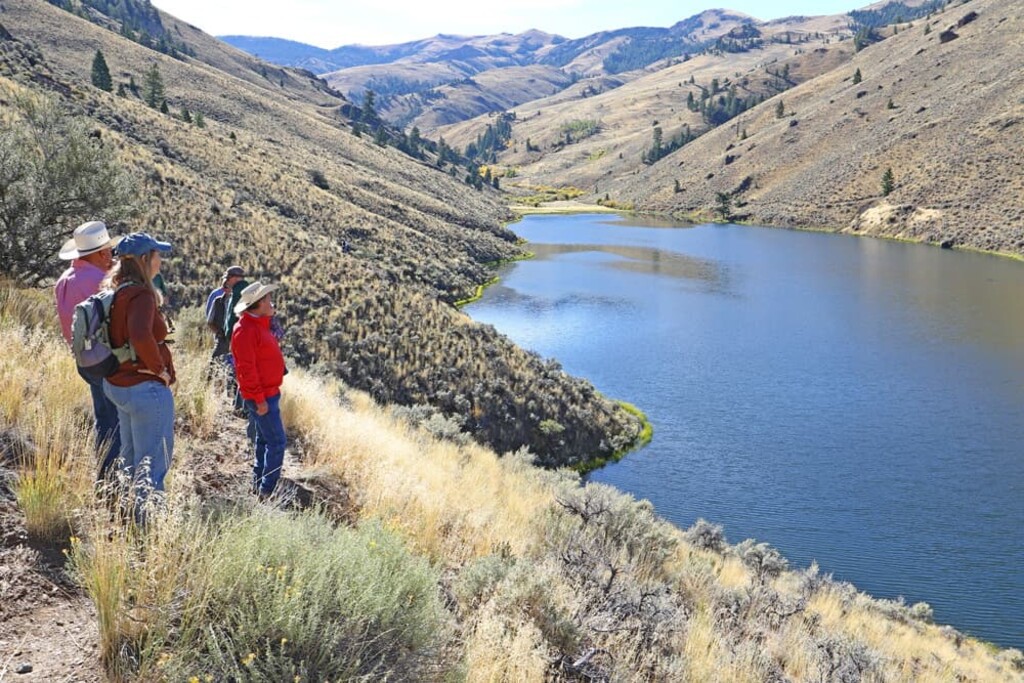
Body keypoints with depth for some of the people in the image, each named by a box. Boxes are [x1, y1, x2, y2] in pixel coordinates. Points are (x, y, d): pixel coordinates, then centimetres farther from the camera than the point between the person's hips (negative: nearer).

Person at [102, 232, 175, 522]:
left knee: (131, 459, 23)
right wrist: (159, 368, -23)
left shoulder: (116, 292, 6)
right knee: (152, 465, -1)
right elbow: (141, 336, -37)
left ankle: (127, 517, 34)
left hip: (118, 384, 10)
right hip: (148, 388, -10)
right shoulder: (141, 295, -21)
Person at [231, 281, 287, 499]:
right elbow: (246, 368, -23)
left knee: (263, 440, 17)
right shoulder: (246, 330, -20)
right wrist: (259, 399, -23)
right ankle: (266, 491, -4)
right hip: (261, 396, -11)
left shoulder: (258, 325, 13)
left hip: (268, 393, 11)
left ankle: (258, 485, 27)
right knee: (277, 442, -9)